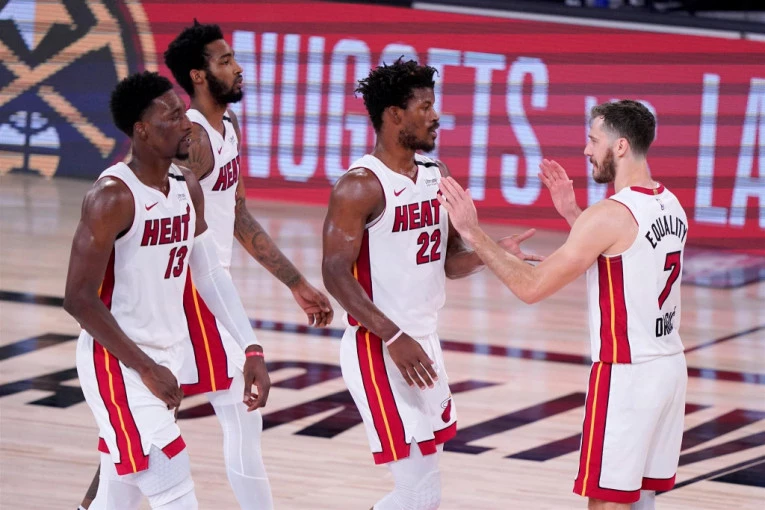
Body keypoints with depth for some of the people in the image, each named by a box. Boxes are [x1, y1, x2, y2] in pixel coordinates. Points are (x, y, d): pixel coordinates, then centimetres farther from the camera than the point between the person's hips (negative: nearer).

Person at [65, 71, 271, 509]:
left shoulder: (187, 188, 6)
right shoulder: (112, 197, -18)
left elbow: (211, 274, 14)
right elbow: (79, 299, -19)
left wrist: (252, 350, 5)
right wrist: (146, 369, -19)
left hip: (166, 358, 8)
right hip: (117, 364, -8)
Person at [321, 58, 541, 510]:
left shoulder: (437, 177, 9)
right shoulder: (361, 186, -14)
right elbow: (336, 274, -18)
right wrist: (394, 337, -26)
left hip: (425, 345, 8)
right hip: (380, 351, -8)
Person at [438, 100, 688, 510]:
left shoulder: (609, 215, -18)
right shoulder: (671, 207, 8)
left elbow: (531, 287, -17)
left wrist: (472, 233, -12)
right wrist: (571, 214, 19)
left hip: (625, 375, -8)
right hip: (669, 367, 8)